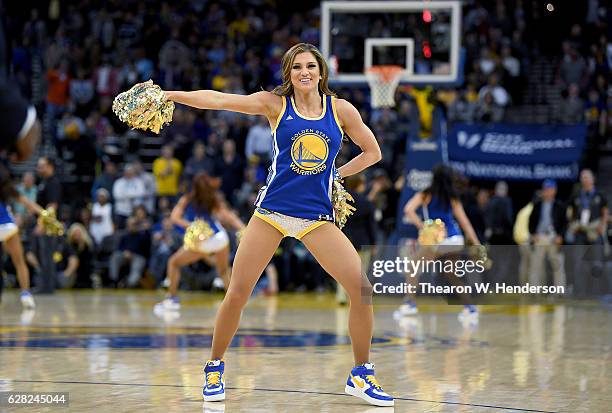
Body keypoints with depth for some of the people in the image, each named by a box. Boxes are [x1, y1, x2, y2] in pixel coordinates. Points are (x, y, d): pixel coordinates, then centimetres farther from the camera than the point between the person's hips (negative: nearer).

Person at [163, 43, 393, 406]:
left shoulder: (341, 109, 4)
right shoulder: (276, 104, 1)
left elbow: (372, 152, 16)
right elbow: (218, 100, -7)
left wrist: (336, 174, 6)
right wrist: (169, 94, -15)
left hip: (318, 216, 1)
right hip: (272, 210, -1)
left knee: (362, 288, -11)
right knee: (237, 293, -4)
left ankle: (361, 376, 5)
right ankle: (215, 369, 17)